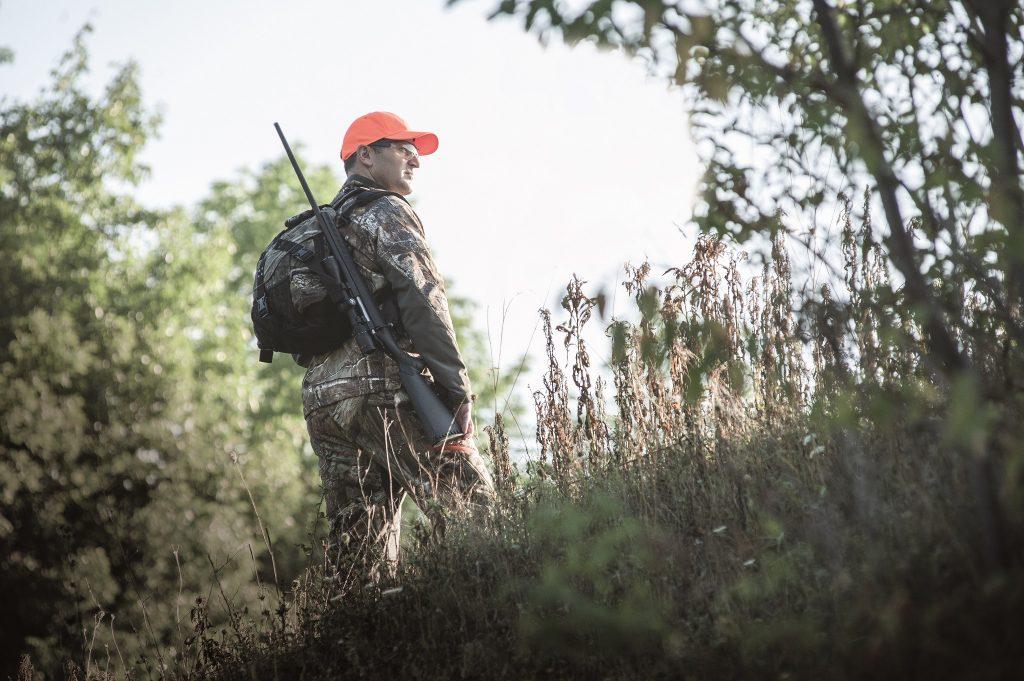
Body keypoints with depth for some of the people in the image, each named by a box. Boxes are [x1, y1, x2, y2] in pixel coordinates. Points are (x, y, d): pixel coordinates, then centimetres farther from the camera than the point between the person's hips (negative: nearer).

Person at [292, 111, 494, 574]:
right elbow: (423, 301, -12)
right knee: (473, 509, -7)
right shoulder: (387, 212, 0)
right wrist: (457, 390, -14)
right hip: (382, 391, -8)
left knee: (355, 546, 8)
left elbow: (301, 311, 22)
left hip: (320, 399, 8)